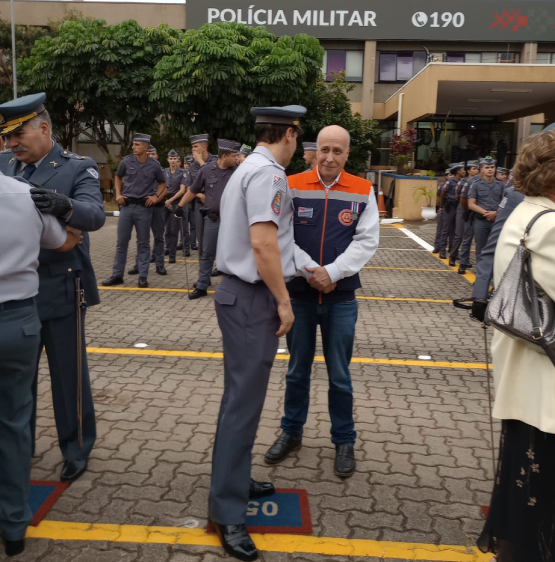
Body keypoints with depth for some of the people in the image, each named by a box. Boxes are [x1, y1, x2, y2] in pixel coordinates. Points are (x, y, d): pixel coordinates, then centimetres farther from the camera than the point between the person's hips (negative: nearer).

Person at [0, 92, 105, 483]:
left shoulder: (78, 168, -7)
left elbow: (96, 215, -22)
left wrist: (65, 206, -41)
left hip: (59, 290, -4)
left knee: (68, 374, 8)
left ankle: (77, 449, 26)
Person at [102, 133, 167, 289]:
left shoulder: (154, 165, -2)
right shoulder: (126, 161, 0)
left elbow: (162, 183, 13)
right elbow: (118, 177, 17)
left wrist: (156, 196, -2)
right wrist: (118, 194, 6)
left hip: (144, 207, -1)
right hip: (126, 205, 2)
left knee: (143, 243, 5)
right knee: (121, 242, 6)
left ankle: (143, 277, 11)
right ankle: (117, 275, 15)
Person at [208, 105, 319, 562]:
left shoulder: (249, 169, 17)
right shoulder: (268, 173, -15)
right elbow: (263, 242, -24)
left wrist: (311, 268, 32)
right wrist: (283, 301, -16)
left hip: (241, 292, 10)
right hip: (252, 299, -10)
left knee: (243, 393, 18)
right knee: (245, 400, -4)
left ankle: (236, 480, 34)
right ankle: (227, 511, 6)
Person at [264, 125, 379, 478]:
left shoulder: (363, 191, -2)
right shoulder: (292, 186, -4)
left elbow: (367, 241, -6)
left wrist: (332, 272, -17)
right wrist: (307, 272, -18)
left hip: (341, 298, 0)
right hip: (298, 294, 1)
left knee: (339, 375, 10)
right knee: (297, 370, 16)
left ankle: (344, 441, 27)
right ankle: (292, 432, 34)